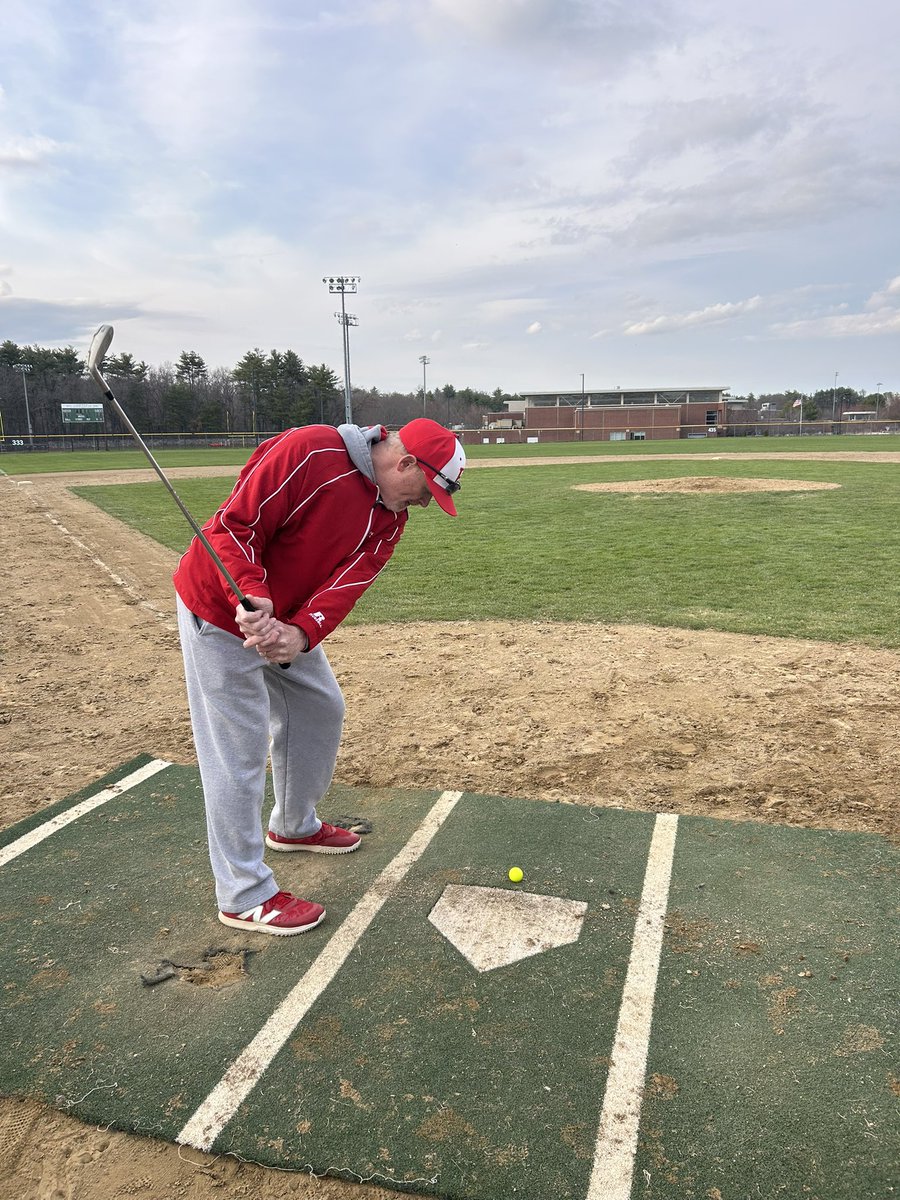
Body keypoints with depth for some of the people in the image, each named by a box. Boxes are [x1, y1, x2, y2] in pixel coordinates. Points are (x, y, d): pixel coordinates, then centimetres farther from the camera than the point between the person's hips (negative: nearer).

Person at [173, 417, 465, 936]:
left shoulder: (390, 517, -3)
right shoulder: (309, 452, -25)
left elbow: (349, 582, -18)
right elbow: (236, 525, -27)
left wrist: (301, 633, -34)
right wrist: (252, 597, -41)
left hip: (288, 622, 8)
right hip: (220, 608, -8)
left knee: (321, 708, 19)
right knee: (239, 748, -5)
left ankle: (294, 826, 42)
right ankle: (245, 896, 9)